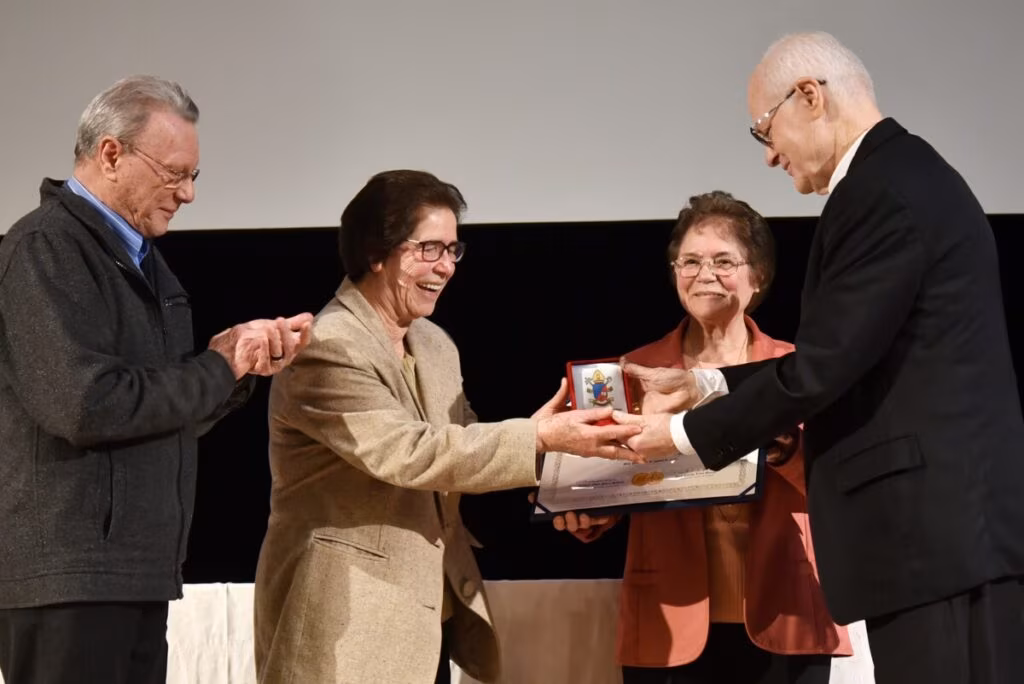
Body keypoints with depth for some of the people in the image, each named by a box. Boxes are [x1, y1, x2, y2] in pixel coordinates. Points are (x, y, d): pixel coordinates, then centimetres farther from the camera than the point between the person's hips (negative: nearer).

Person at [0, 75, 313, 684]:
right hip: (66, 580, -9)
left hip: (136, 574, 9)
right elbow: (86, 405, -21)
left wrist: (244, 362, 2)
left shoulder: (140, 257, 18)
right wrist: (218, 368, -10)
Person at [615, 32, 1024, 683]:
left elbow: (823, 367, -16)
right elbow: (845, 360, 20)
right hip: (946, 515, 10)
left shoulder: (883, 192, -14)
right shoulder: (903, 174, 18)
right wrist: (704, 384, 19)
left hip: (936, 523, -10)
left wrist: (687, 432, -3)